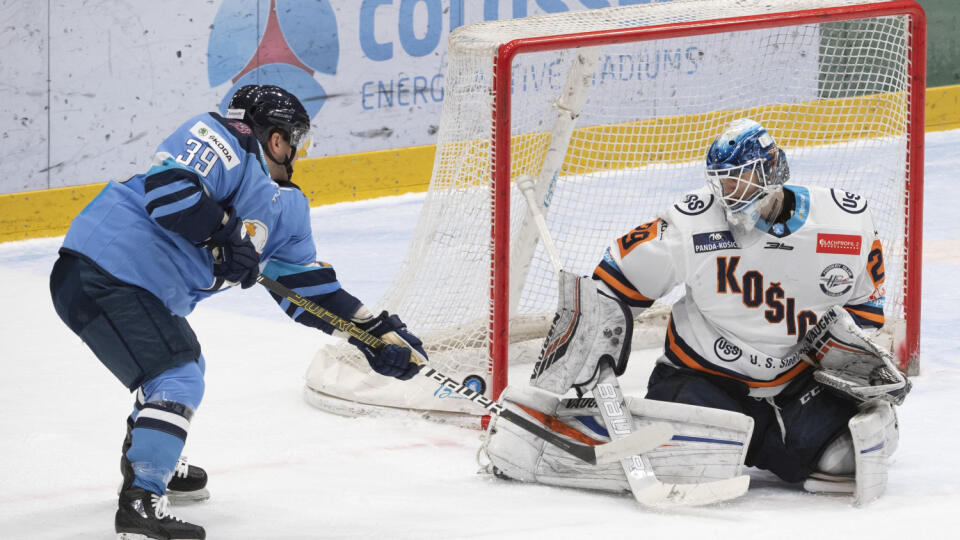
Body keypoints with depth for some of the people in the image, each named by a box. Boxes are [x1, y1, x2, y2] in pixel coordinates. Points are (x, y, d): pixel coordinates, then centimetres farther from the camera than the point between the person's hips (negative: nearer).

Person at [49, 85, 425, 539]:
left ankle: (153, 461, 50)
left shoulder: (284, 208, 20)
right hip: (102, 274, -10)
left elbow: (309, 287, 21)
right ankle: (139, 503, -20)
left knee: (186, 362, 30)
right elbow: (167, 182, -26)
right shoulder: (225, 141, -7)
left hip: (142, 288, 10)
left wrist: (376, 331, 15)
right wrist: (225, 233, -20)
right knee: (177, 380, -15)